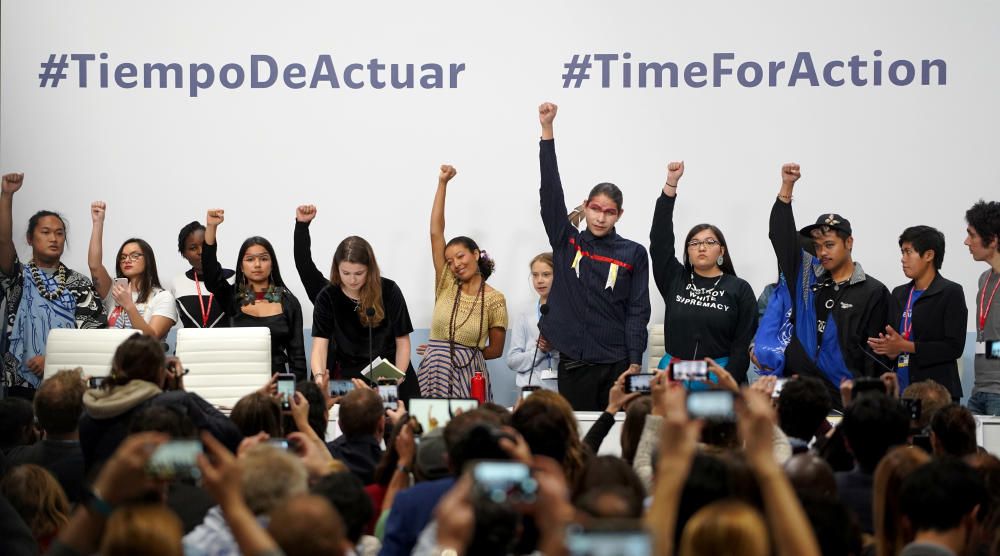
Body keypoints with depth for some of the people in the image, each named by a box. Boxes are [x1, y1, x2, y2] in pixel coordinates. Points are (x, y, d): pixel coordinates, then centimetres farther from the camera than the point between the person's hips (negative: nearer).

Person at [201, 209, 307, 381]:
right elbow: (210, 271, -8)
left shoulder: (289, 303, 7)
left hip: (275, 379, 0)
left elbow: (297, 354, 6)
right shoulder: (232, 298, 8)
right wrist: (211, 227, -19)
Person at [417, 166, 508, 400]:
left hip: (468, 374, -2)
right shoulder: (446, 285, 7)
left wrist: (463, 354, 5)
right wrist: (442, 183, 1)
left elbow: (496, 350, 6)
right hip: (434, 371, 2)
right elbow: (436, 233, 3)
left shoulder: (494, 299, 0)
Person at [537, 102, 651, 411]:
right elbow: (550, 192, 0)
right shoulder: (566, 243, 7)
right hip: (573, 362, 1)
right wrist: (547, 130, -6)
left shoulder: (633, 254, 3)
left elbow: (638, 310, 1)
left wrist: (635, 362, -7)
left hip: (616, 364, -1)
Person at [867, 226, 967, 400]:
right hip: (901, 391, 5)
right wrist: (890, 350, -3)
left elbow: (954, 347, -9)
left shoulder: (950, 293, -1)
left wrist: (905, 346, -14)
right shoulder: (899, 294, 18)